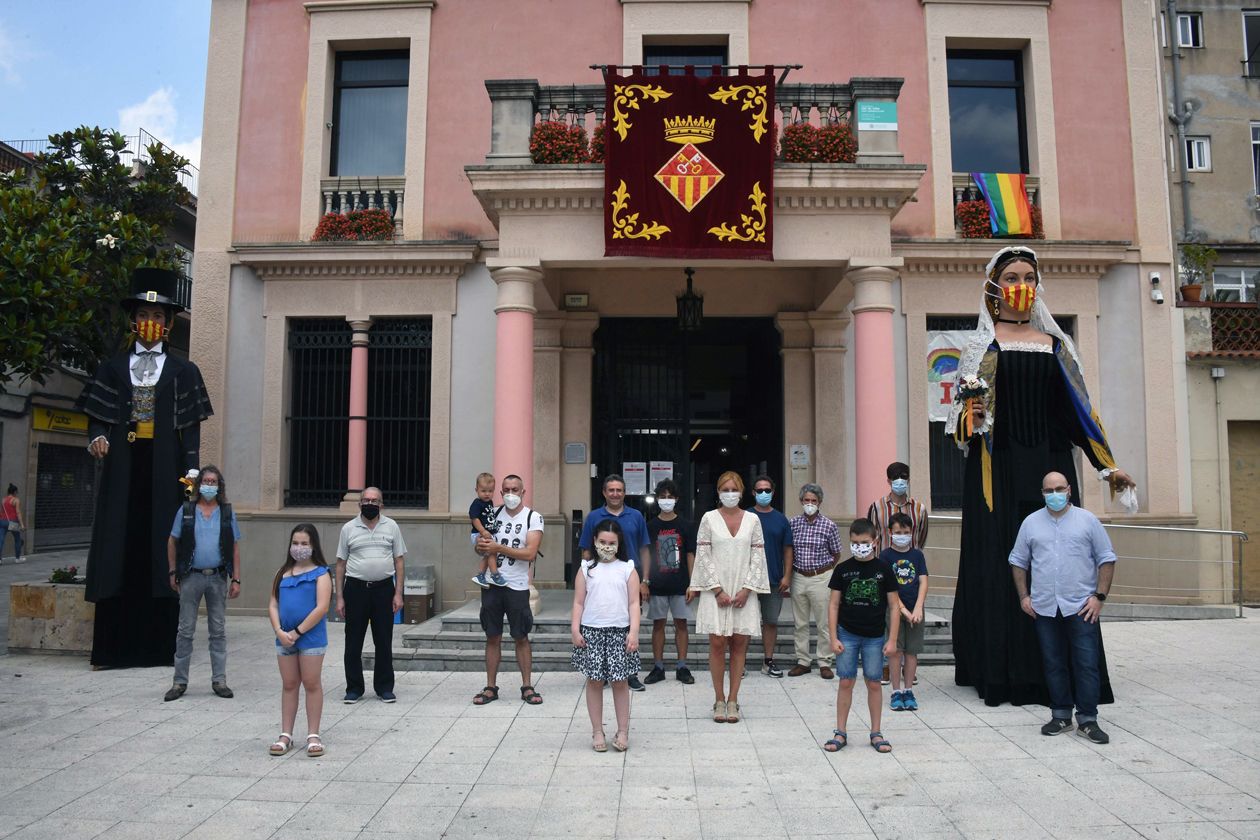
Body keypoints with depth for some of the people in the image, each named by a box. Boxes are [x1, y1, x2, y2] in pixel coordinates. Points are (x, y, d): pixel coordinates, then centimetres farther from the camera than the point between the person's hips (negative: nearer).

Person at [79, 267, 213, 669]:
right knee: (119, 547, -1)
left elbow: (192, 430, 3)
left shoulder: (183, 371, 8)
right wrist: (98, 437, -13)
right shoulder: (113, 366, 13)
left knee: (160, 549, -2)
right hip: (123, 470, 2)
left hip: (164, 472, -1)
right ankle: (114, 647, 4)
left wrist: (190, 475, -5)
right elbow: (98, 417, 9)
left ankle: (159, 646, 3)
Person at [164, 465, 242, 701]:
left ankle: (219, 680, 14)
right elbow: (172, 542, 8)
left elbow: (235, 547, 6)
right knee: (185, 630, 4)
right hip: (191, 577, -1)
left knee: (218, 631, 7)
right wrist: (173, 573, 2)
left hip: (218, 577, 1)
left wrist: (236, 579, 1)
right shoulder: (186, 510, 3)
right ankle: (180, 681, 13)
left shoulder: (227, 513, 5)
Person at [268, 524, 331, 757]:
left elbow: (321, 608, -14)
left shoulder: (320, 573, -6)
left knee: (311, 684, 4)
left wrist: (297, 632, -15)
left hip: (311, 637, -4)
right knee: (289, 685, 13)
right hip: (284, 637, 5)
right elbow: (273, 605, 6)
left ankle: (313, 735, 14)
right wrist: (279, 631, -9)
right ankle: (286, 734, 22)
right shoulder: (283, 573, 9)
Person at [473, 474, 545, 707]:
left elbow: (530, 553, -15)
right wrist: (480, 545, -12)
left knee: (521, 637, 5)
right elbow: (480, 546, 13)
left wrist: (497, 547, -19)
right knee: (493, 637, 9)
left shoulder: (533, 518, -5)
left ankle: (527, 687, 15)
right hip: (492, 584, 3)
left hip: (517, 586, -3)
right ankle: (491, 687, 17)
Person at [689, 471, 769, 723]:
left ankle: (733, 700, 13)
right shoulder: (709, 519, 0)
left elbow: (758, 556, 3)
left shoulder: (752, 520, 5)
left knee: (739, 644, 4)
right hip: (716, 591, -1)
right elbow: (704, 556, -3)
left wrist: (747, 589, -6)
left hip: (743, 591, 1)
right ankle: (719, 700, 11)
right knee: (717, 644, 0)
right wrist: (718, 590, -9)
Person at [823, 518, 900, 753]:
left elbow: (893, 606, 0)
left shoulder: (883, 570, -3)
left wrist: (892, 639, -4)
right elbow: (833, 604, 1)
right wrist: (833, 637, -4)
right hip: (847, 634, 0)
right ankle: (840, 732, 14)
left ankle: (876, 733, 20)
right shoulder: (843, 569, -2)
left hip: (875, 637, 0)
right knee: (846, 682, 4)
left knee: (874, 683, 7)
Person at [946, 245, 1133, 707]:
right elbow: (965, 411, 3)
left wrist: (1107, 465, 8)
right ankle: (1003, 673, 1)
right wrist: (970, 417, -21)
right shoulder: (982, 344, 5)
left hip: (1050, 464, 3)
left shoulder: (1055, 343, 14)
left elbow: (1074, 408, 13)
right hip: (999, 467, -3)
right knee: (1002, 560, -5)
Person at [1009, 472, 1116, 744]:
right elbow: (1018, 561, 14)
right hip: (1044, 608, 2)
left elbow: (1106, 560, 3)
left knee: (1087, 664, -2)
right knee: (1053, 665, 9)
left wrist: (1100, 596, -5)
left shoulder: (1087, 520, 2)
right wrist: (1023, 596, 6)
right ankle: (1061, 716, 20)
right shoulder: (1031, 523, 8)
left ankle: (1087, 720, 7)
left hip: (1081, 607, -2)